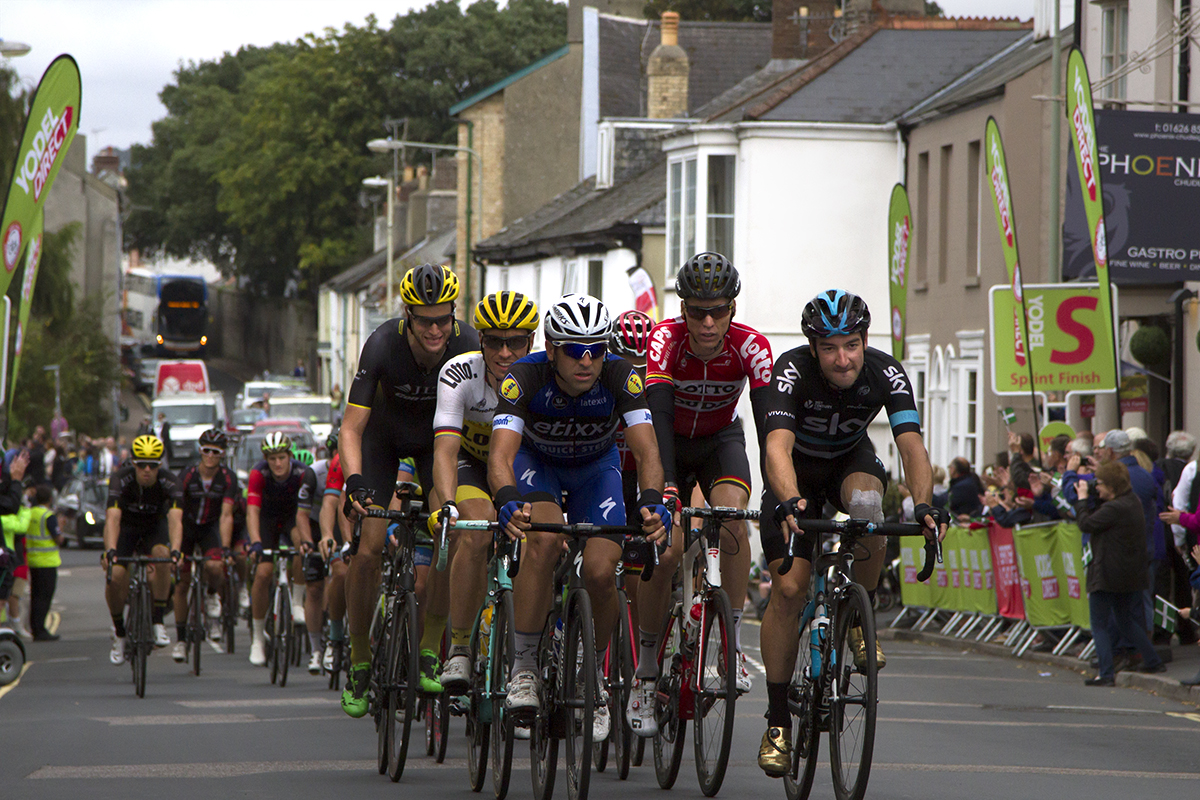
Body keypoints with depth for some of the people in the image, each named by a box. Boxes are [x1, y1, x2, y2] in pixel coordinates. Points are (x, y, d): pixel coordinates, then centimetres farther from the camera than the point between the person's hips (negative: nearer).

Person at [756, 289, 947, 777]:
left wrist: (924, 503, -53)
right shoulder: (793, 371, -32)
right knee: (789, 588, -14)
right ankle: (777, 720, -3)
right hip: (797, 473, -1)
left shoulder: (885, 374, -26)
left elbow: (911, 444, -35)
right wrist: (789, 502, -64)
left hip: (851, 459, 1)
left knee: (865, 503, -36)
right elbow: (778, 447, -45)